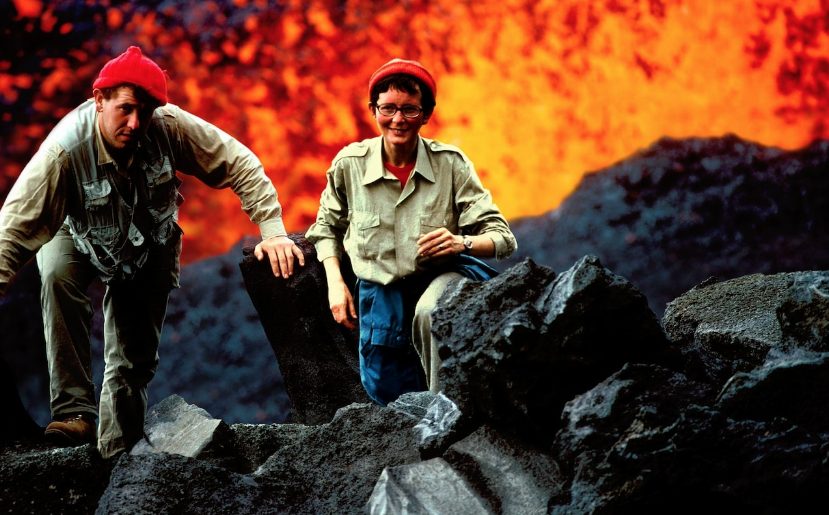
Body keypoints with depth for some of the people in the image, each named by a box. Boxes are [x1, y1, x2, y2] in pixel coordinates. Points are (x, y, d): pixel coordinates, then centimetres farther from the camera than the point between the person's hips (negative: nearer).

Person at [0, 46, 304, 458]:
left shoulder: (170, 126, -31)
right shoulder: (65, 148, -38)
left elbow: (239, 165, -24)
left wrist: (273, 231, -32)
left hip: (150, 247, 3)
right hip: (79, 237, -2)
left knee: (134, 360, 3)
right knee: (58, 276, -36)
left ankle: (117, 459, 22)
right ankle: (73, 409, -33)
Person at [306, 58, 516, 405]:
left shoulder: (451, 164, -12)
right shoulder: (349, 164, -8)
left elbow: (503, 238, -12)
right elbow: (326, 228, 11)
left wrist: (462, 243, -33)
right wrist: (335, 284, -2)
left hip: (440, 277, -3)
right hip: (381, 290, 3)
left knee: (429, 312, -38)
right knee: (386, 395, 5)